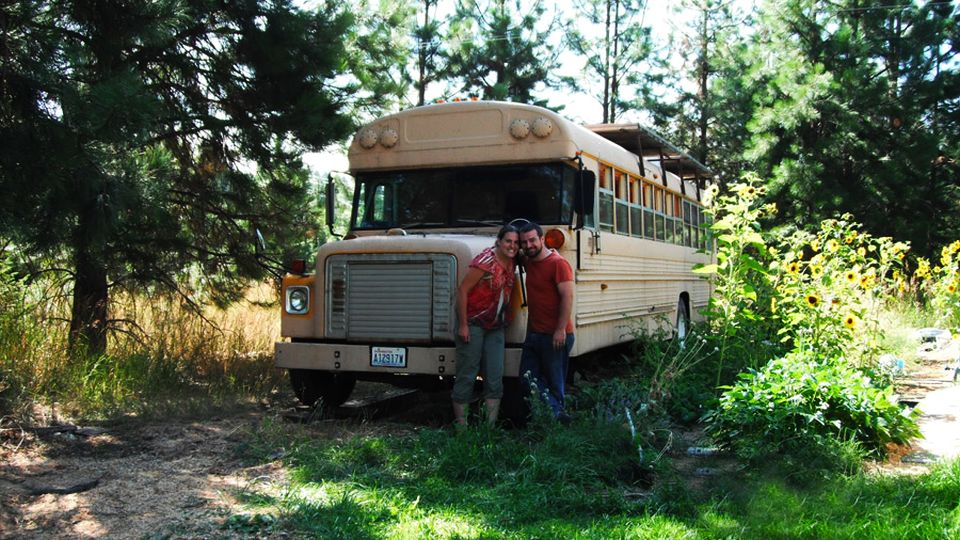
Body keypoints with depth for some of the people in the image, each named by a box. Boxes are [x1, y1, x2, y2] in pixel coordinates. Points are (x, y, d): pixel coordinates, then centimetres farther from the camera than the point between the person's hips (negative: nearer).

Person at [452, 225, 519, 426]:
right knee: (466, 376, -1)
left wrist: (505, 320, 11)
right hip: (473, 325, -7)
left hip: (495, 327, 7)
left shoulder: (511, 263, 6)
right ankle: (460, 425, 8)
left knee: (495, 378, 4)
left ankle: (490, 425, 9)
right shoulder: (486, 261, -16)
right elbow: (462, 291, -17)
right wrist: (462, 325, -18)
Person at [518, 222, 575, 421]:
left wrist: (561, 330, -23)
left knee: (554, 381, 2)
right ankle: (557, 413, 3)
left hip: (555, 336, -8)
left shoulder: (558, 264, -14)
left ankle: (555, 417, 12)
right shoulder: (528, 262, 11)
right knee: (528, 375, 5)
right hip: (534, 333, 8)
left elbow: (568, 296, -19)